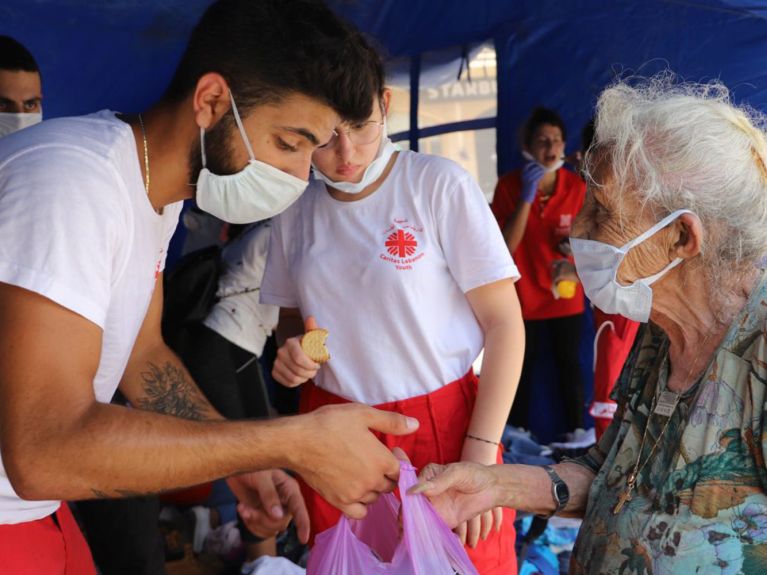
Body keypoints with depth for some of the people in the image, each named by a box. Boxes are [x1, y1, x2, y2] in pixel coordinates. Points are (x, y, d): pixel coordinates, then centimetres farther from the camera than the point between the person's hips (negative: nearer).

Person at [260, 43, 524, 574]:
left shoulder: (440, 185, -10)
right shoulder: (296, 211, 3)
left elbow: (504, 322, -9)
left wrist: (480, 455, -14)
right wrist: (292, 349, -6)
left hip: (443, 426, -3)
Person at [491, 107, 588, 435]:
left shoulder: (575, 186, -4)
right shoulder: (509, 185, -11)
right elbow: (505, 246, -19)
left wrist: (577, 244, -16)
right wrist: (526, 197, -25)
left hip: (566, 295, 2)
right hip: (524, 296, -2)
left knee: (569, 364, 10)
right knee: (522, 368, 8)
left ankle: (576, 431, 21)